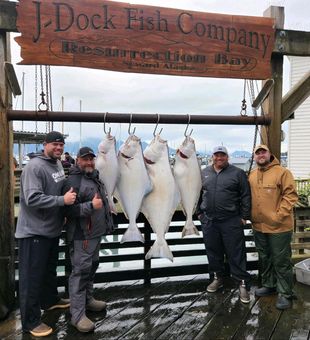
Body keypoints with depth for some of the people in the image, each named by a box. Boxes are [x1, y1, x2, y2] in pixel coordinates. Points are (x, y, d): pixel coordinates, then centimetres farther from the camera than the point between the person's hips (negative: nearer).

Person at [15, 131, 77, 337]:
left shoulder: (58, 164, 9)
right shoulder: (35, 167, -19)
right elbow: (32, 198, -27)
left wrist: (62, 215, 13)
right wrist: (62, 200, -29)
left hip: (52, 228, 9)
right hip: (35, 231, -9)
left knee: (50, 269, 24)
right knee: (32, 276, 2)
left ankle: (50, 300, 44)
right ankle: (31, 321, 14)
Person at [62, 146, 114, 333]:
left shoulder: (95, 177, 13)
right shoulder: (73, 181, -16)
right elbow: (69, 209, -23)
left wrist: (106, 210, 26)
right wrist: (91, 206, -28)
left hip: (96, 233, 9)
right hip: (81, 235, -9)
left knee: (92, 267, 19)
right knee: (81, 271, -6)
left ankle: (88, 299, 36)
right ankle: (78, 315, 2)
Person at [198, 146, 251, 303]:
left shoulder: (237, 173, -1)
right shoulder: (203, 173, 10)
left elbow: (246, 196, -2)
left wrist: (244, 216, -4)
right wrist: (199, 212, 11)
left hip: (231, 221, -3)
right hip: (208, 221, 4)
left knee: (236, 253, 1)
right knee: (213, 251, 14)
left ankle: (243, 284, 12)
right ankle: (217, 278, 31)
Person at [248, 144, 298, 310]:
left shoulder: (282, 172, -10)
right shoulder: (252, 175, 9)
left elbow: (291, 195, -15)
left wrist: (279, 215, -19)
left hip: (279, 227, -6)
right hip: (258, 226, 6)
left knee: (281, 261, 4)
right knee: (264, 258, 19)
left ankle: (285, 294, 18)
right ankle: (268, 285, 37)